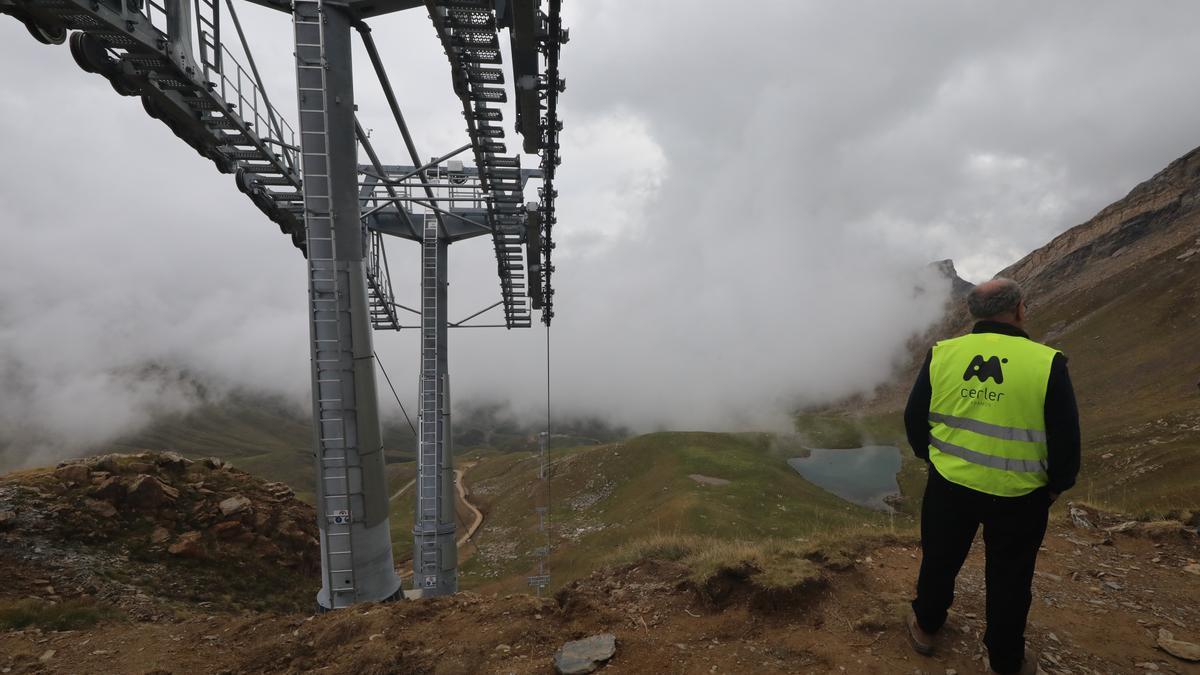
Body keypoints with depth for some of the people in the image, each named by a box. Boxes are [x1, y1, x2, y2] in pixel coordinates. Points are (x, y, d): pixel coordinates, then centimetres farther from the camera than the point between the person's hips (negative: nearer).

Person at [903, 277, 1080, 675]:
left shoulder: (941, 354, -9)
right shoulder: (1047, 362, -16)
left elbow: (914, 418, 0)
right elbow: (1066, 438, -10)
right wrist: (1057, 485, 8)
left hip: (950, 485, 2)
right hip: (1020, 496, -2)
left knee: (940, 560, 21)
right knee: (1010, 578, 18)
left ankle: (926, 628, 41)